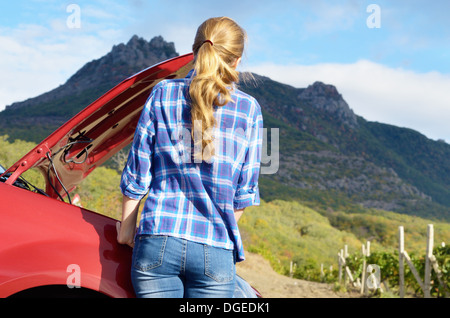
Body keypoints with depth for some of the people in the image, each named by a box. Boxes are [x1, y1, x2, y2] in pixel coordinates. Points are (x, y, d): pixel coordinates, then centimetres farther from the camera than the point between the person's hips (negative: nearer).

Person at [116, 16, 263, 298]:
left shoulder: (163, 94, 4)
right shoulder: (248, 108, 2)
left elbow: (137, 173, 5)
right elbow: (244, 192, 4)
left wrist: (127, 227, 17)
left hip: (158, 242, 1)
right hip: (215, 250, -1)